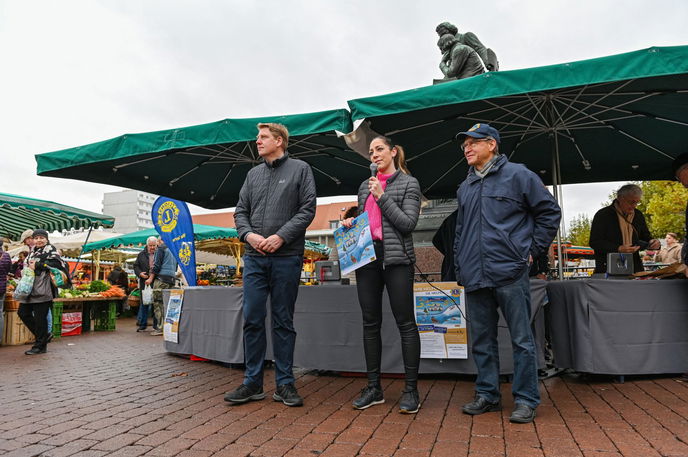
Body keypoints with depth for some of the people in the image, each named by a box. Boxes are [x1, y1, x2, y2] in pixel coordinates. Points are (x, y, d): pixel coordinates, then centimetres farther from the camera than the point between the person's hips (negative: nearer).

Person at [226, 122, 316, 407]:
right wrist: (248, 235, -6)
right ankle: (253, 382, 16)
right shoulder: (253, 174, 17)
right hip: (254, 257, 4)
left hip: (286, 257, -4)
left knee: (283, 321, 4)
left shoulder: (300, 169, 5)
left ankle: (284, 383, 15)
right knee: (252, 319, 4)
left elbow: (307, 210, -4)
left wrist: (281, 236, -15)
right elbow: (240, 211, 15)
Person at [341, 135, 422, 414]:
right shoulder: (365, 186, 19)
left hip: (396, 257, -5)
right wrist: (350, 222, 4)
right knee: (370, 323, 8)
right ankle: (373, 387, 18)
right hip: (366, 256, 6)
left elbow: (408, 223, -7)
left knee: (405, 323, -2)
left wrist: (382, 196, -9)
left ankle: (411, 390, 8)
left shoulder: (408, 183, 3)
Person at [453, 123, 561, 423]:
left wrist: (533, 249, -1)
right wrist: (460, 269, 15)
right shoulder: (465, 188, 18)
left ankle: (525, 400, 14)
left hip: (510, 273, -6)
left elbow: (550, 212, 3)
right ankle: (487, 395, 24)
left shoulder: (517, 175, 1)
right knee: (482, 340, 12)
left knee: (521, 340, 3)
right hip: (474, 277, 6)